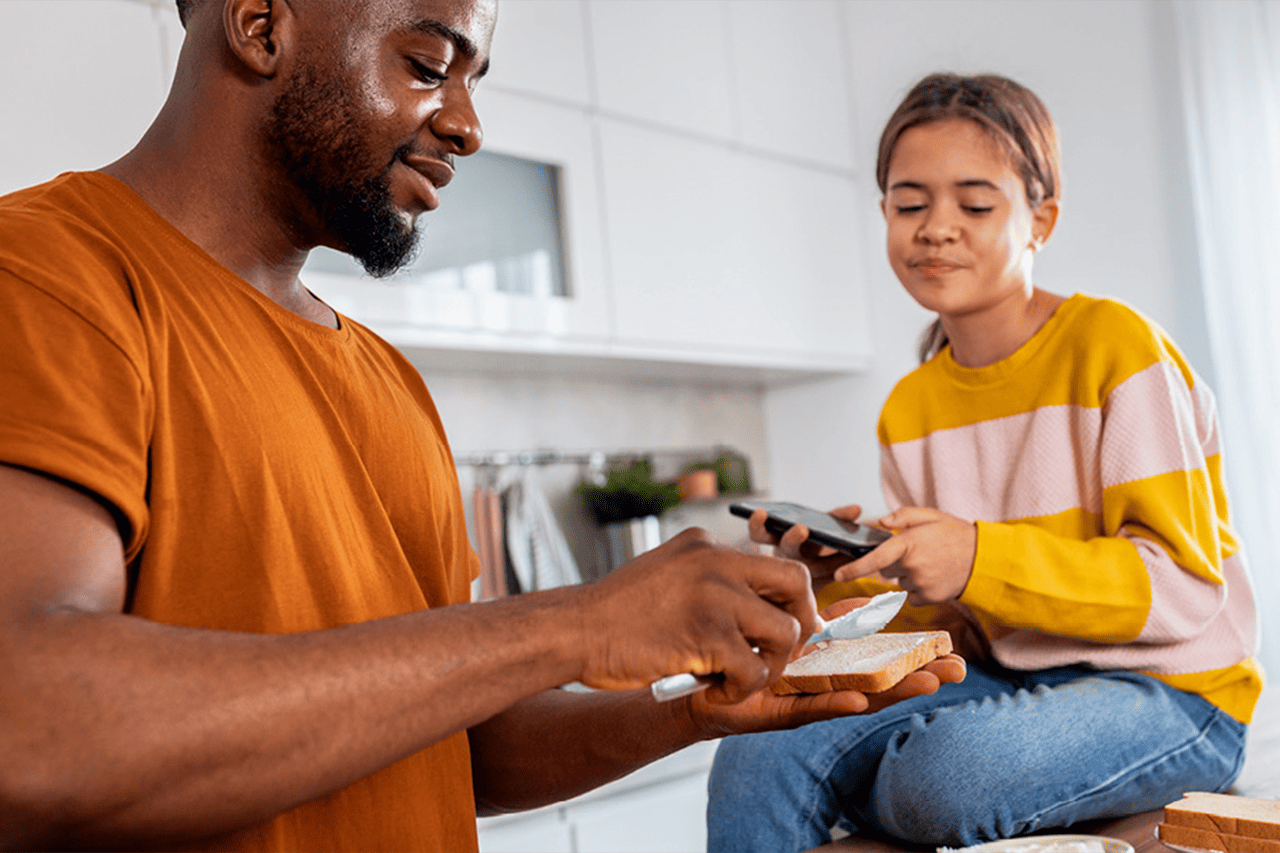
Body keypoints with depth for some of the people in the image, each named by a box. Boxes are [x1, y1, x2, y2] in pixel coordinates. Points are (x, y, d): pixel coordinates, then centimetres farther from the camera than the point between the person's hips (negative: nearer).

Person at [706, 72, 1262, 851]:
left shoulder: (1115, 346, -11)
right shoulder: (908, 412, 7)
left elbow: (1183, 586, -15)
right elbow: (957, 623, 8)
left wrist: (980, 562, -28)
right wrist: (863, 575, -13)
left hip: (1175, 694, -4)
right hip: (1006, 682, 4)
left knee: (947, 764, -33)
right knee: (760, 754, -20)